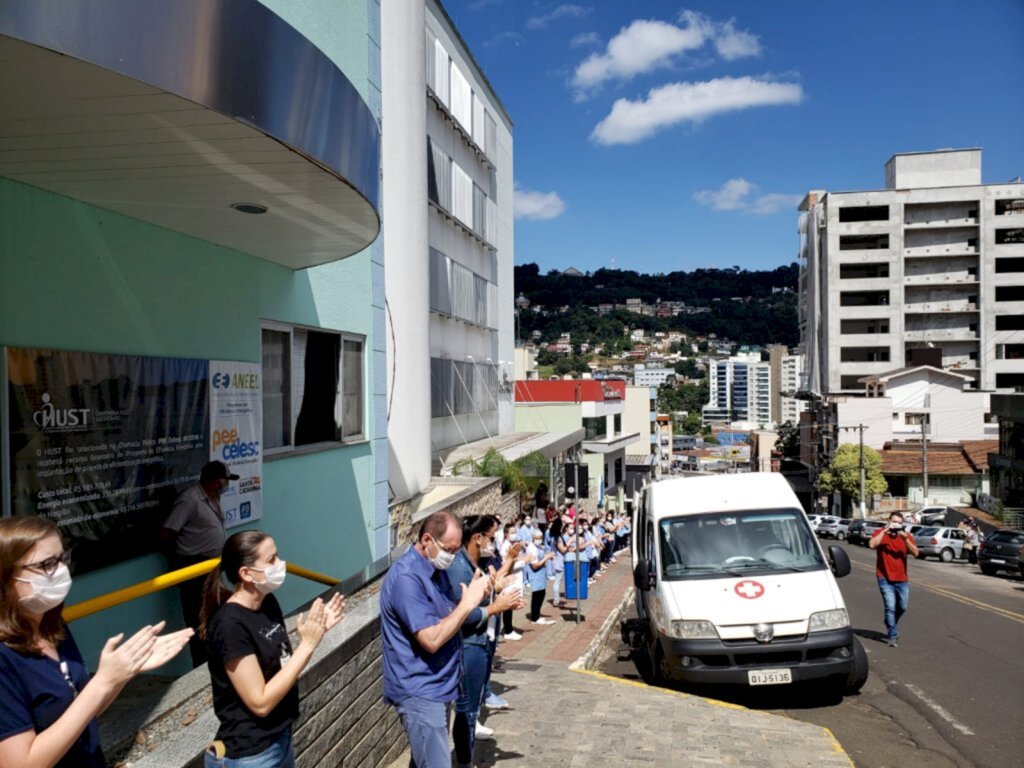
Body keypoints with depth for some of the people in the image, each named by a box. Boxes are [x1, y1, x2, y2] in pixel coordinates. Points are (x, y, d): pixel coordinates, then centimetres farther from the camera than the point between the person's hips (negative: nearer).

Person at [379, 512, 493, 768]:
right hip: (420, 691, -9)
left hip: (438, 685, 9)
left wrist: (472, 594, -2)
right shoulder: (406, 577, -23)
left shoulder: (435, 568, 8)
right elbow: (432, 639, -27)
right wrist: (467, 603, -21)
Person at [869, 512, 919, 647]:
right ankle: (893, 636, -2)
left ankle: (890, 624, 40)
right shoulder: (880, 533, -5)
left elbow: (915, 553, -10)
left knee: (903, 607, 12)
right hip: (885, 578, -4)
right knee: (890, 607, -11)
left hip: (902, 579, 4)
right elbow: (872, 545, -25)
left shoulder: (906, 535, 3)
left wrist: (905, 538, -23)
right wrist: (885, 531, -22)